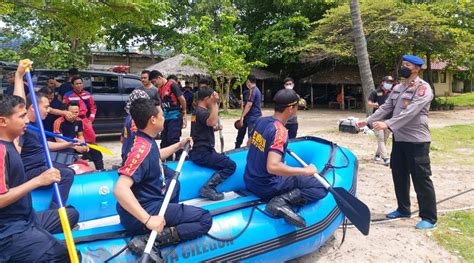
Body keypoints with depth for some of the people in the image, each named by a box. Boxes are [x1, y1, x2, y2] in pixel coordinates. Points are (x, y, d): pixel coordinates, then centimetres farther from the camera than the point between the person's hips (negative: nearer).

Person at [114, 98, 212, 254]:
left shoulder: (145, 140, 3)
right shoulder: (143, 149, -26)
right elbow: (120, 189, -37)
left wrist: (178, 146, 26)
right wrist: (148, 220, -42)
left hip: (149, 199, 10)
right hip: (146, 209, -10)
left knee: (173, 182, 36)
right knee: (205, 219, -12)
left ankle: (172, 216, 20)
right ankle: (152, 240, -18)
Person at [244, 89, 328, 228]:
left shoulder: (261, 121, 1)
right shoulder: (280, 131, -23)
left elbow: (249, 145, 18)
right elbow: (272, 167, -34)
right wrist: (305, 171, -26)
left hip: (250, 181, 8)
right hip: (267, 187, -8)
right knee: (322, 187, -5)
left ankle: (280, 199, 5)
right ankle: (281, 201, -17)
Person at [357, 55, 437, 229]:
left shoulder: (423, 88, -12)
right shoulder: (397, 88, 13)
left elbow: (410, 112, -25)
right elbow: (386, 108, 11)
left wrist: (388, 124, -32)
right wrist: (369, 121, 0)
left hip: (416, 141, -8)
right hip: (399, 139, 8)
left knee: (421, 179, -2)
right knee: (399, 175, 16)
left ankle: (429, 218, 10)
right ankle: (403, 209, 32)